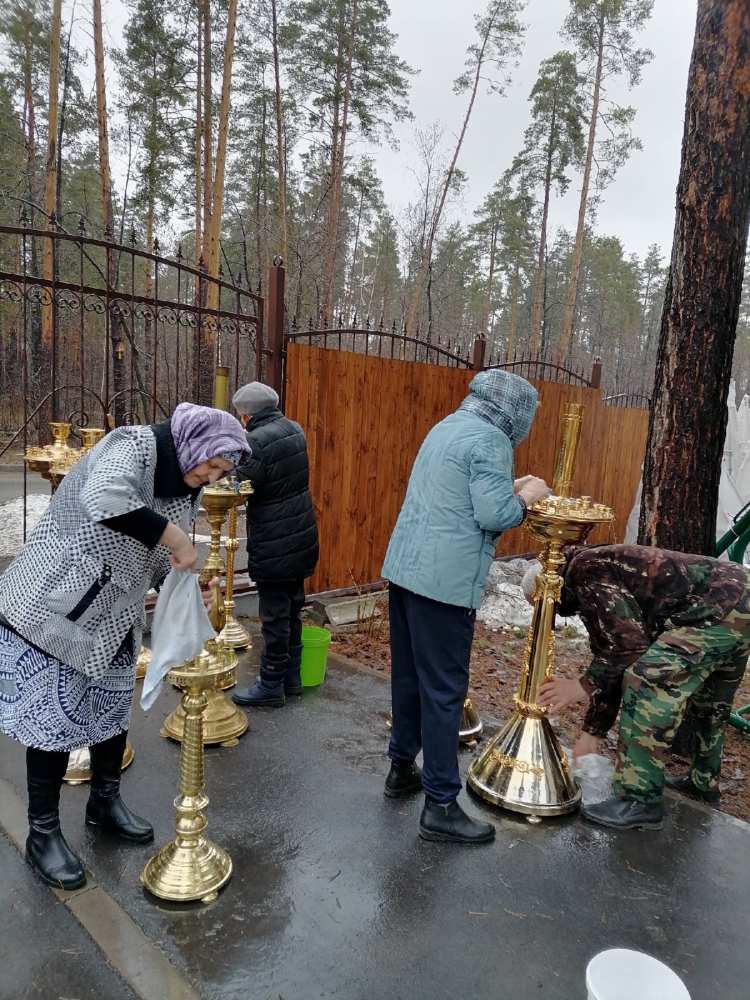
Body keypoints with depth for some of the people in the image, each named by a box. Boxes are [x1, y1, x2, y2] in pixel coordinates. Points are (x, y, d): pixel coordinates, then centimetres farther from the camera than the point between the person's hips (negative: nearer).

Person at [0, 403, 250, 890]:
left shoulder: (183, 484, 3)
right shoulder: (134, 445, -22)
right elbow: (103, 500, -43)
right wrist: (175, 536, -36)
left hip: (111, 612, 8)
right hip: (54, 602, -8)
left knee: (114, 703, 15)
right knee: (55, 713, 2)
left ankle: (105, 801, 36)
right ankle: (43, 833, 21)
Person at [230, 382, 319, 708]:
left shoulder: (255, 442, -19)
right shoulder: (295, 429, 5)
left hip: (273, 545, -8)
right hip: (302, 538, 8)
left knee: (275, 615, 3)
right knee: (293, 607, 18)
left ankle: (271, 686, 17)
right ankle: (291, 675, 32)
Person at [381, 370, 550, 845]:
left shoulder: (449, 426, 16)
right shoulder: (490, 440, -12)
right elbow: (494, 516, -18)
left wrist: (508, 488, 19)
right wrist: (526, 498, 0)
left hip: (405, 568, 9)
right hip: (446, 581, -9)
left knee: (409, 675, 18)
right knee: (444, 690, -1)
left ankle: (402, 767, 33)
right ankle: (441, 805, 9)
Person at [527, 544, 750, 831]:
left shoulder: (585, 572, -11)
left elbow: (629, 644, -20)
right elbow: (610, 661, 21)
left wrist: (582, 687, -11)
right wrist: (593, 731, 23)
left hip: (720, 606, -11)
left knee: (646, 681, -15)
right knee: (709, 699, 25)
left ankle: (640, 802, -8)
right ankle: (704, 781, 45)